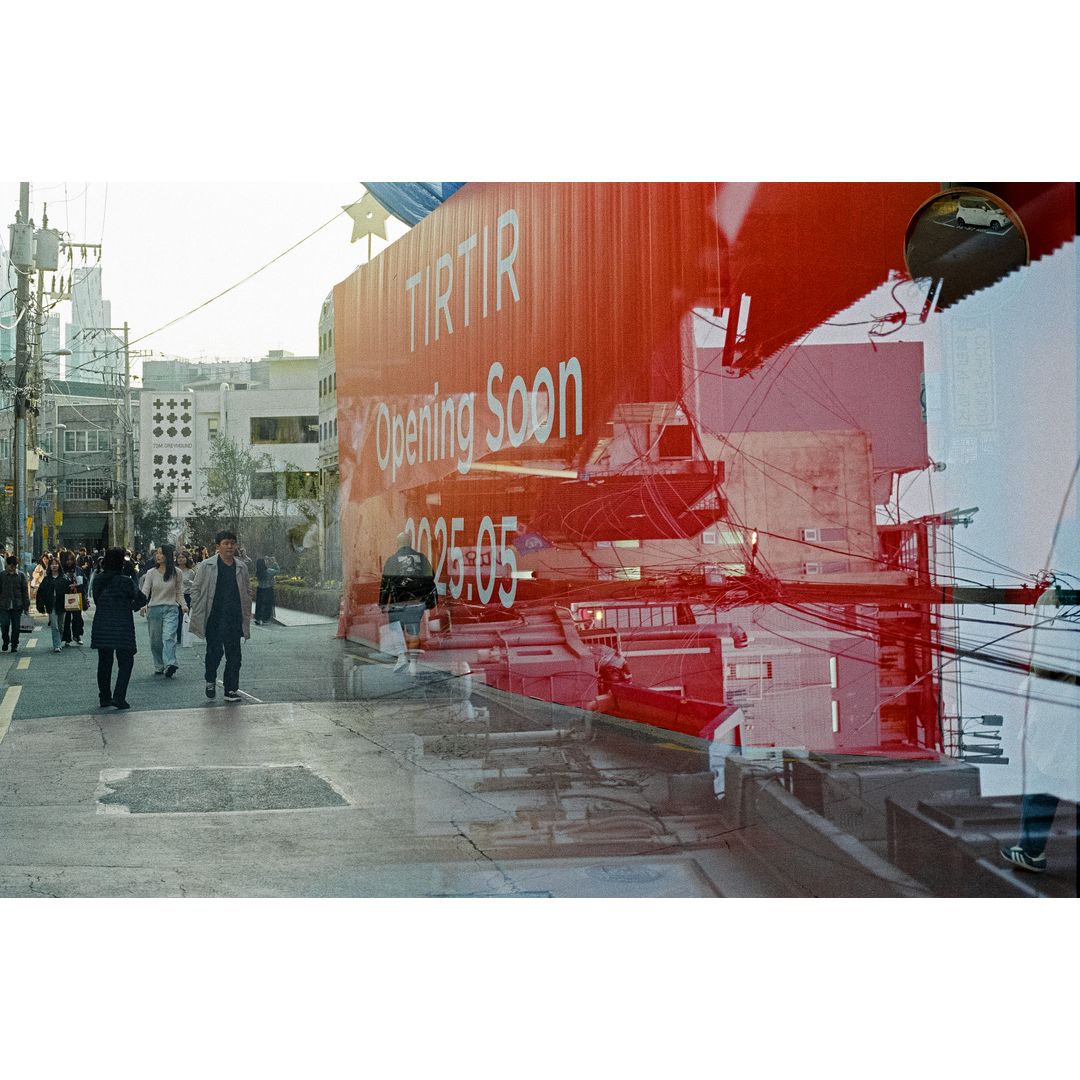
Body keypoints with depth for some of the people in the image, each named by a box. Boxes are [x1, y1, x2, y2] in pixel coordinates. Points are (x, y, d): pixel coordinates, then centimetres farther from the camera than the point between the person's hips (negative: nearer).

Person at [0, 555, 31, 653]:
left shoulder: (21, 575, 4)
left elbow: (25, 590, 6)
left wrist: (26, 604, 2)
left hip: (17, 605, 0)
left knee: (16, 626, 2)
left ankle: (14, 645, 14)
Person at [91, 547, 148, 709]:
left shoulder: (97, 579, 2)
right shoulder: (125, 581, -13)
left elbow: (96, 600, 10)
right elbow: (141, 599, -8)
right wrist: (132, 607, 10)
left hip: (101, 627, 5)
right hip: (122, 627, -5)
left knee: (104, 662, 15)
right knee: (125, 662, 2)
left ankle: (104, 697, 19)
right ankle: (119, 697, -9)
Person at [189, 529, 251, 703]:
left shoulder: (241, 568, 11)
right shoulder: (206, 566, 1)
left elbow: (247, 593, 16)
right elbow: (196, 589, 2)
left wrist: (246, 617, 10)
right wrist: (197, 615, -5)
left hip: (234, 618, 3)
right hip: (214, 618, -3)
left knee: (234, 655, 2)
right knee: (214, 651, -3)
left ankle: (231, 689, 9)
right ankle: (211, 680, 23)